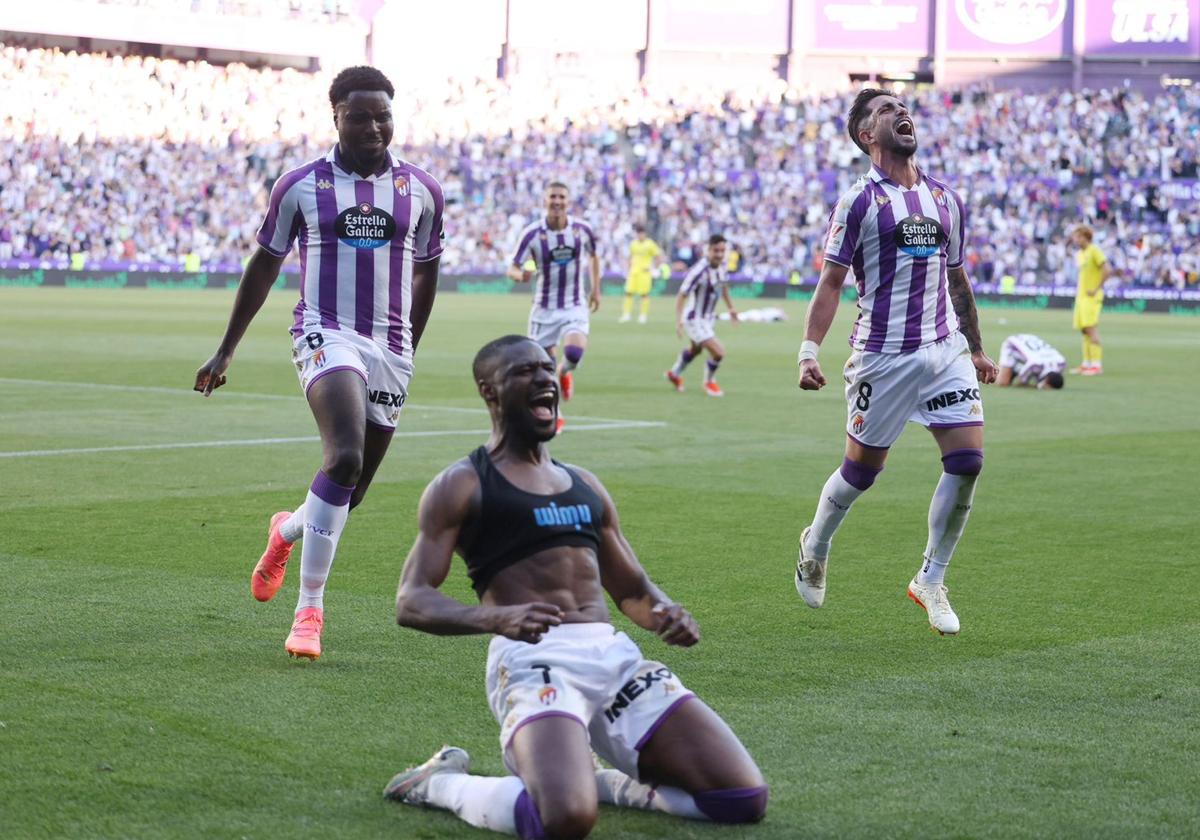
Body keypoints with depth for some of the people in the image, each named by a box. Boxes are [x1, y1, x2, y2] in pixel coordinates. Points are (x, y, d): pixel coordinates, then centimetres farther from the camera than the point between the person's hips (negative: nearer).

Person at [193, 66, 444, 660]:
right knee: (344, 457, -28)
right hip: (326, 334, -4)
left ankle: (287, 531, 42)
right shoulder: (300, 186, 1)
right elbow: (264, 265, 11)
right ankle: (309, 609, -20)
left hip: (390, 346, 4)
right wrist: (226, 350, 14)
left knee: (351, 493, 6)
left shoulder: (420, 190, 7)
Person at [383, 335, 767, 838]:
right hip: (531, 659, -6)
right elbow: (411, 602, -5)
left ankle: (603, 782, 17)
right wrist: (496, 617, -25)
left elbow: (633, 590, 29)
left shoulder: (585, 486, 23)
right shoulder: (461, 487, 4)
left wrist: (668, 616, 3)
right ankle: (441, 782, -2)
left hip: (615, 655, 6)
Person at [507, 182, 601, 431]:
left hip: (575, 307, 0)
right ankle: (554, 416, 26)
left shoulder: (582, 229, -4)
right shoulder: (532, 233, -11)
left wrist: (595, 289, 13)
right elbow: (513, 268, -11)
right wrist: (520, 275, -34)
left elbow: (593, 256, 16)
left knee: (574, 353, -25)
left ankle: (564, 372, 12)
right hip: (544, 310, 0)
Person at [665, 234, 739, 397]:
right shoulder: (699, 271, -31)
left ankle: (674, 374, 57)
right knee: (718, 352, -15)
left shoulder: (722, 265, -7)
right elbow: (681, 296, -27)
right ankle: (709, 382, 15)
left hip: (708, 317, 9)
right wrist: (678, 321, -36)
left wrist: (730, 307, 20)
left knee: (694, 350, 30)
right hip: (695, 319, -9)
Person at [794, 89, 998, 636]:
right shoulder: (860, 200, -5)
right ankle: (814, 548, 34)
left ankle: (931, 580, 7)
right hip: (883, 354, -5)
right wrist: (809, 351, -15)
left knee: (967, 459, -7)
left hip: (946, 349, 5)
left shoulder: (945, 198, 12)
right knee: (861, 469, 4)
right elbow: (831, 281, -6)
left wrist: (976, 348, 24)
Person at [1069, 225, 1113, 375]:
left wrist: (1097, 289, -16)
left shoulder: (1094, 250, -10)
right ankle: (1086, 363, 10)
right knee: (1084, 329, 7)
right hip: (1081, 296, 9)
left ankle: (1096, 364, -15)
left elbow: (1108, 270, -18)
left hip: (1091, 297, -9)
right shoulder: (1080, 254, 16)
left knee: (1090, 328, -13)